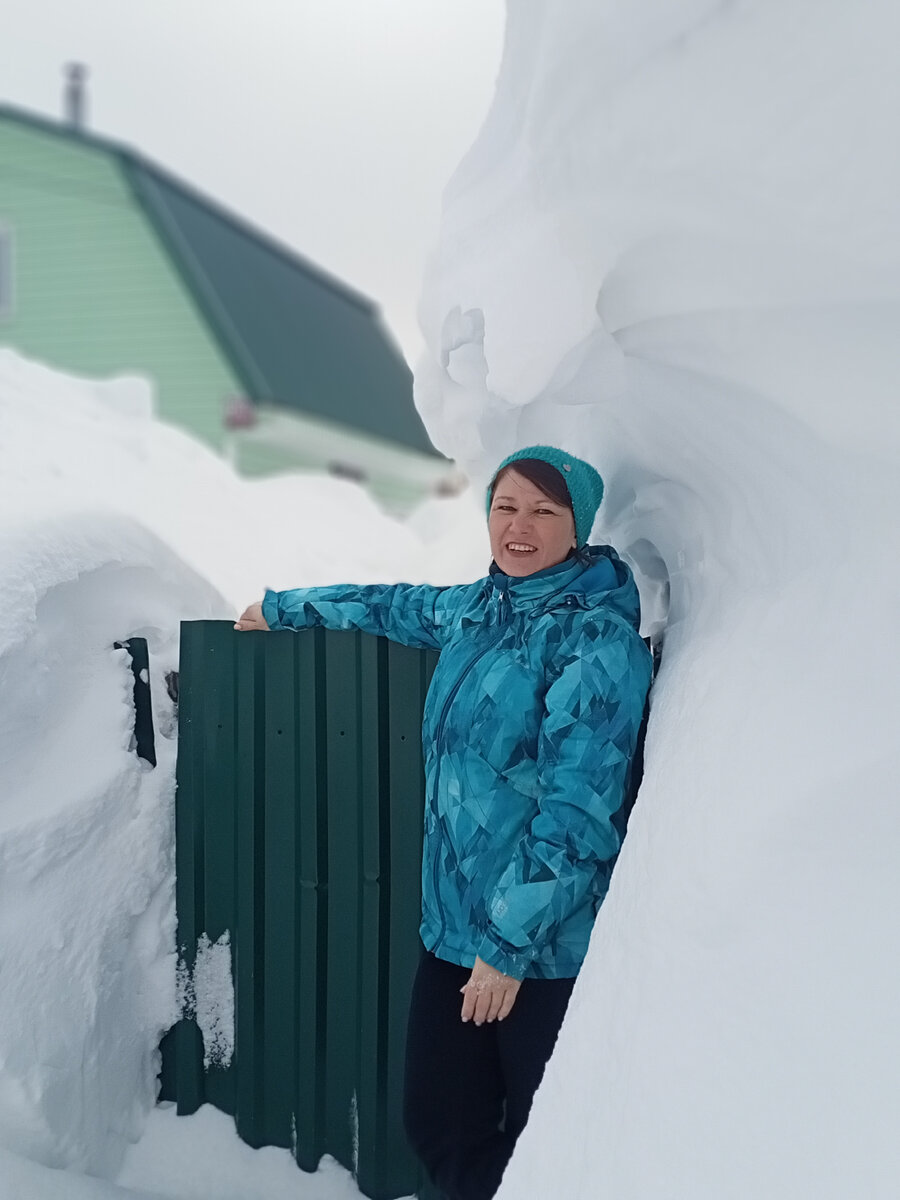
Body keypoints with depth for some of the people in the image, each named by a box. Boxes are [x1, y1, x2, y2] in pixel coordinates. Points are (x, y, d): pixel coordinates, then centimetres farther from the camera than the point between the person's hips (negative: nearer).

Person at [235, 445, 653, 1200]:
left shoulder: (598, 636, -14)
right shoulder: (476, 608, 8)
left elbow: (577, 808, -19)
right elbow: (396, 606, 28)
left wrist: (511, 942, -19)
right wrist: (282, 607, 40)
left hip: (546, 943, -6)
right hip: (453, 925, 6)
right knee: (438, 1122, 11)